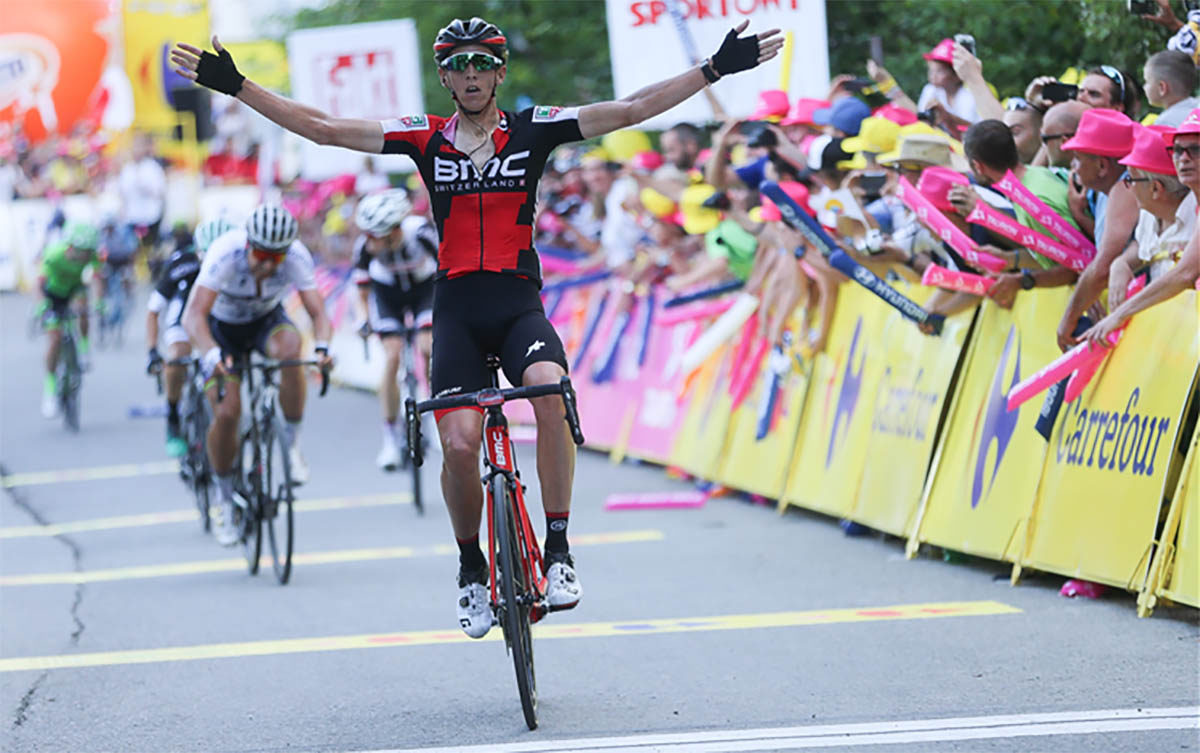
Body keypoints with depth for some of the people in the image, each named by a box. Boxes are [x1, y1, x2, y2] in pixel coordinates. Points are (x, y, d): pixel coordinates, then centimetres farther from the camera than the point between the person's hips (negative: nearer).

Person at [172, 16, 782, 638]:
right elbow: (322, 129, 2)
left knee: (550, 389, -32)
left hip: (520, 305, -1)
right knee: (459, 445, -16)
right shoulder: (425, 139, 5)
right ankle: (471, 568, 12)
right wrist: (234, 86, -5)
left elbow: (632, 110, -1)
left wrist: (716, 69, -8)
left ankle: (558, 550, -21)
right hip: (456, 312, 1)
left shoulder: (533, 130, 4)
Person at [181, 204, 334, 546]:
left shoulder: (296, 257, -28)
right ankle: (224, 498, 9)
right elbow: (194, 315, -41)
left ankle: (291, 442, -16)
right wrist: (212, 353, -59)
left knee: (289, 347, -34)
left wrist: (322, 346, -51)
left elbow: (318, 312, -29)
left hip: (266, 320, 1)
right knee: (227, 413, -15)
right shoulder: (225, 254, -35)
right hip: (222, 326, -1)